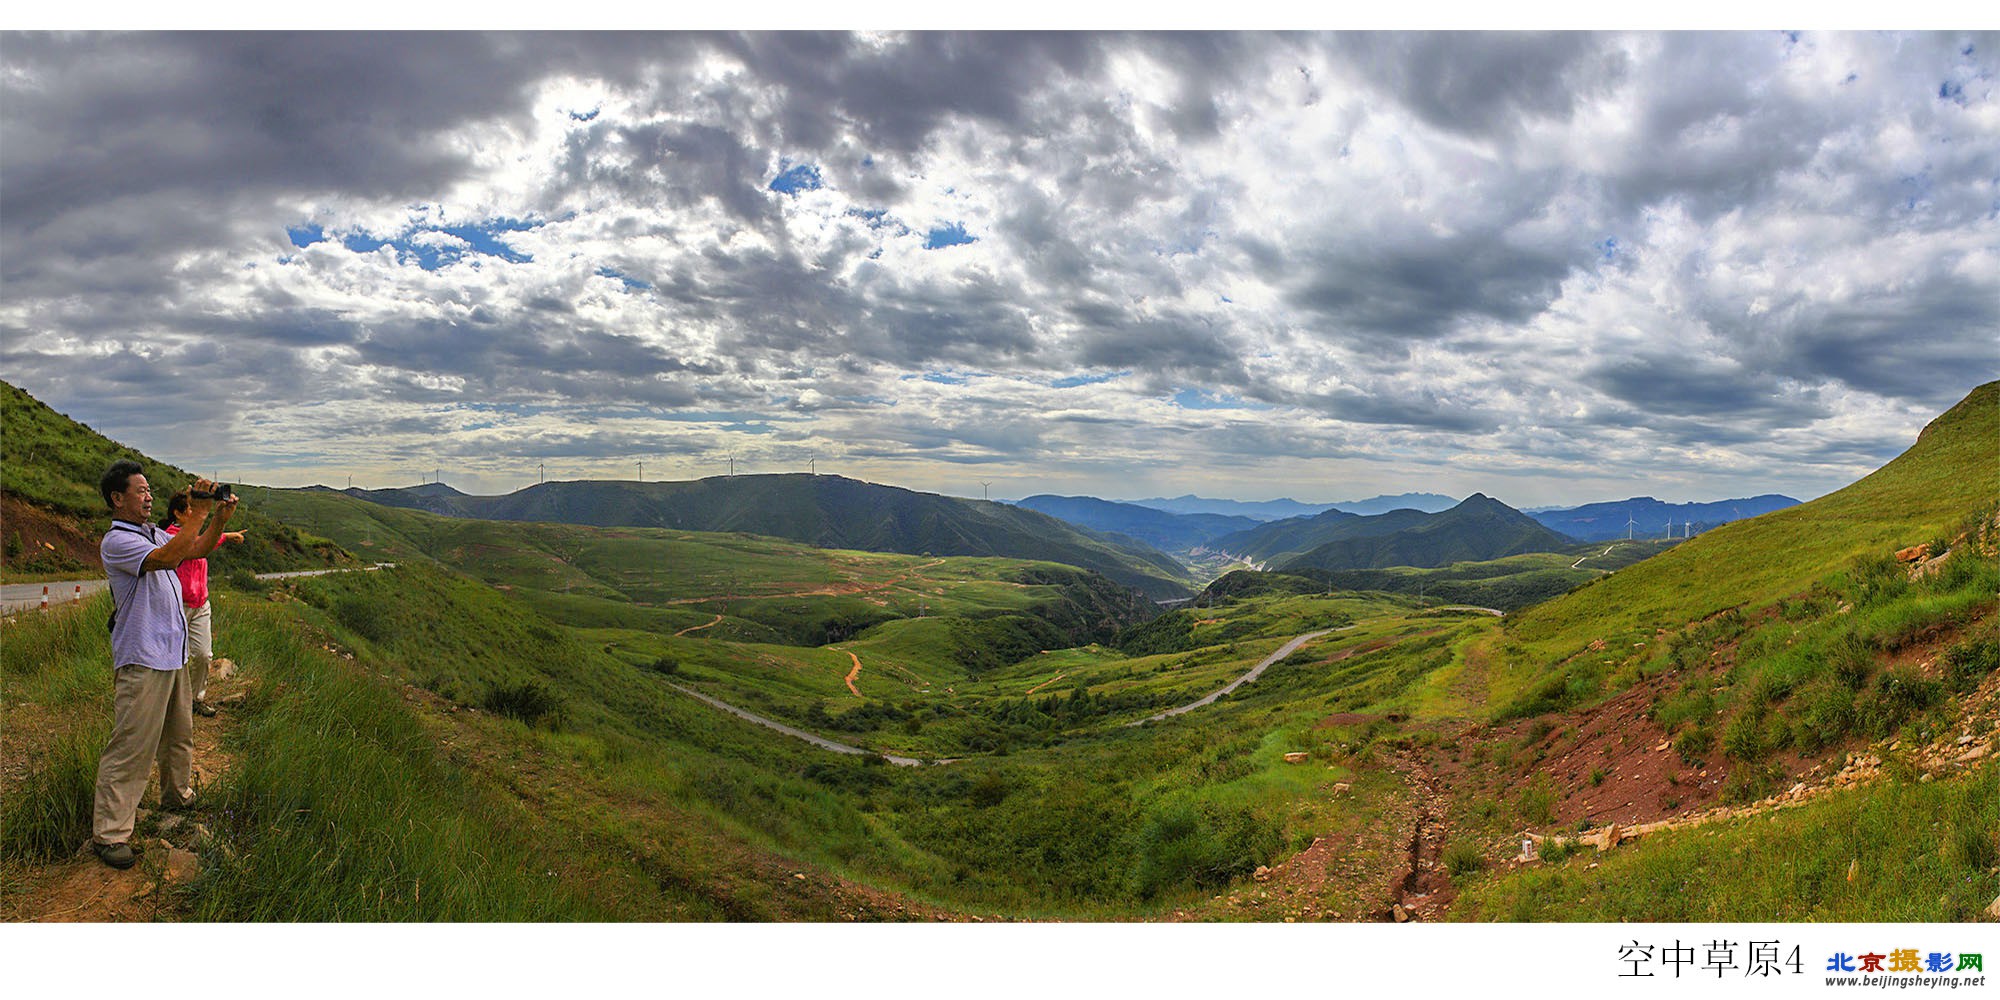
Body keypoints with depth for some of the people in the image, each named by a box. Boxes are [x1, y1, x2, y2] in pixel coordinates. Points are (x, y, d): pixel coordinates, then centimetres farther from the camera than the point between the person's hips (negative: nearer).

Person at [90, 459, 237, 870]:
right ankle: (108, 833, -2)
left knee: (179, 732, 22)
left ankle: (177, 795, 39)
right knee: (131, 746, -8)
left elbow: (195, 551, 19)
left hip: (172, 653, 9)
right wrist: (197, 515, -29)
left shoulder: (154, 534, 12)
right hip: (141, 660, -9)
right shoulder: (116, 541, -15)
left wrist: (219, 520, 2)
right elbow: (167, 558, -30)